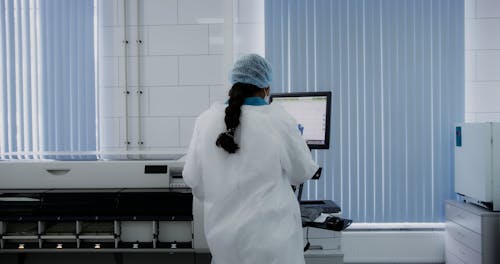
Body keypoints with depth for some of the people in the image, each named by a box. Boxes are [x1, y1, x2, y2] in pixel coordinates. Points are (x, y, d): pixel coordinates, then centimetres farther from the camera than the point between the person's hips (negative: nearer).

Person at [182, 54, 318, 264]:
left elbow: (192, 177, 2)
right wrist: (295, 138, 19)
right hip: (269, 237, -3)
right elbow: (302, 172, 1)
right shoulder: (279, 120, -13)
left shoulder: (206, 119, -5)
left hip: (223, 233, 3)